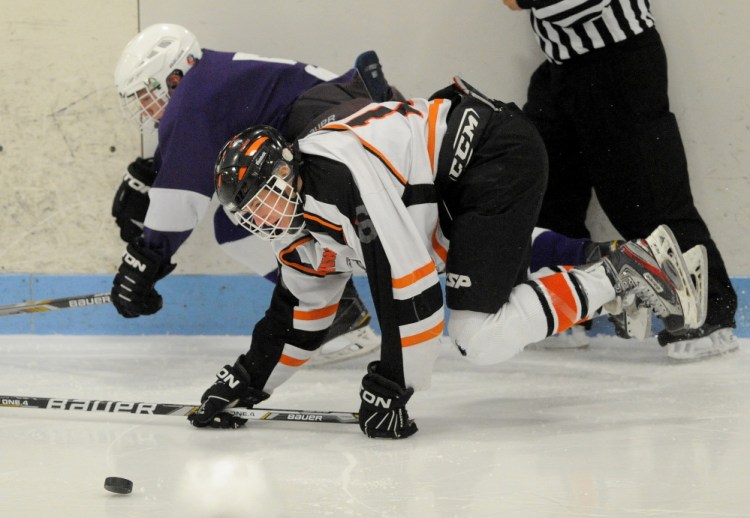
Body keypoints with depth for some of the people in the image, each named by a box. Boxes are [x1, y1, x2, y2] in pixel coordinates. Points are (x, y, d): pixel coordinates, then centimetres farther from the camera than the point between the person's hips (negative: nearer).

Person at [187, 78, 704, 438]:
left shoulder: (338, 174, -25)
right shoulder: (300, 229, 7)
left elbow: (406, 279, -26)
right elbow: (300, 312, 20)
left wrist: (391, 386, -21)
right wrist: (246, 382, 14)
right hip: (466, 184, 10)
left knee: (481, 337, -17)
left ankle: (623, 273, -9)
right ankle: (615, 280, 24)